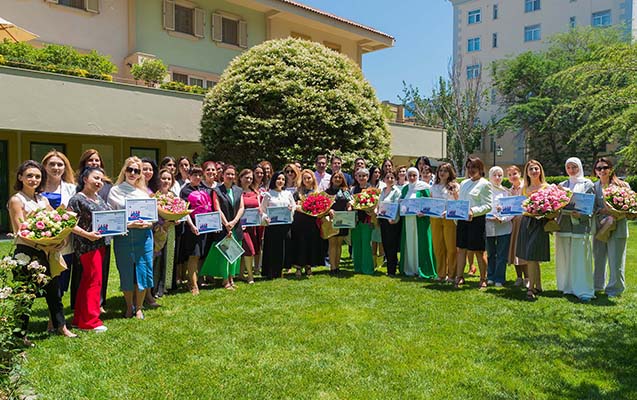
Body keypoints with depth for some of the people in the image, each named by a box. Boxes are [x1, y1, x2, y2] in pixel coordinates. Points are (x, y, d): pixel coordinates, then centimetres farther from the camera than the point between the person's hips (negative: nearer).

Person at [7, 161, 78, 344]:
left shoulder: (43, 200, 11)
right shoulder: (16, 200, -7)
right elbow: (20, 231, -14)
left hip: (45, 252, 7)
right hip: (26, 252, -6)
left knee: (53, 289, 14)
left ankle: (61, 326, 28)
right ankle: (20, 334, 17)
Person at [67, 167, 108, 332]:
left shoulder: (99, 198, 14)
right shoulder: (77, 199, -10)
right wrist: (87, 234, -24)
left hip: (100, 244, 8)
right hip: (87, 245, -8)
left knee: (87, 281, 14)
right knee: (94, 281, -4)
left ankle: (79, 318, 24)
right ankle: (90, 321, 7)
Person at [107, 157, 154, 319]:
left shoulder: (144, 192, 11)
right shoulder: (115, 191, 3)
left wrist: (148, 223, -11)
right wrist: (127, 224, -17)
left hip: (144, 236, 2)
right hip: (123, 237, -2)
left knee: (143, 272, 2)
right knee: (126, 273, 5)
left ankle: (139, 308, 19)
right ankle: (129, 307, 24)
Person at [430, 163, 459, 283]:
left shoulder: (455, 186, 3)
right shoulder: (434, 187, 16)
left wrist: (455, 194, -15)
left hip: (450, 218, -4)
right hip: (435, 218, 4)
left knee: (451, 247, -3)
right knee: (437, 247, 5)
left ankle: (452, 275, 7)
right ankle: (441, 274, 16)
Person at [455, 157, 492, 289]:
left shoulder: (484, 184, -5)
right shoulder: (464, 183, 16)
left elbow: (488, 206, -11)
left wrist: (473, 211, -25)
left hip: (477, 220, -6)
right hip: (462, 219, 6)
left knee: (479, 251, 2)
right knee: (461, 249, 9)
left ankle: (483, 279, 15)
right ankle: (459, 277, 17)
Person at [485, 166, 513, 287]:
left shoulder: (506, 192, 5)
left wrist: (502, 219, -15)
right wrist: (488, 217, -14)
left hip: (503, 227, 0)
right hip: (488, 227, 0)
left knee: (501, 255, 3)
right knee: (490, 254, 10)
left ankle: (499, 279, 11)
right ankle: (490, 277, 21)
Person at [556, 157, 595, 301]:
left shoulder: (587, 184, 4)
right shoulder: (562, 185, 15)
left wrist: (581, 214, -18)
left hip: (580, 225, -4)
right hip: (563, 225, 4)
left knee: (580, 257, -6)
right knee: (564, 257, 6)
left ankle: (583, 290, -2)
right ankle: (566, 286, 16)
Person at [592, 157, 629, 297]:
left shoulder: (622, 185, -3)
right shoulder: (594, 187, 7)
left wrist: (614, 217, -17)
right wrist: (602, 210, -14)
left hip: (617, 228, -4)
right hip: (599, 228, 4)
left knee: (615, 261, 1)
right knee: (598, 258, 13)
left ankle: (614, 289, 14)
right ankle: (598, 285, 28)